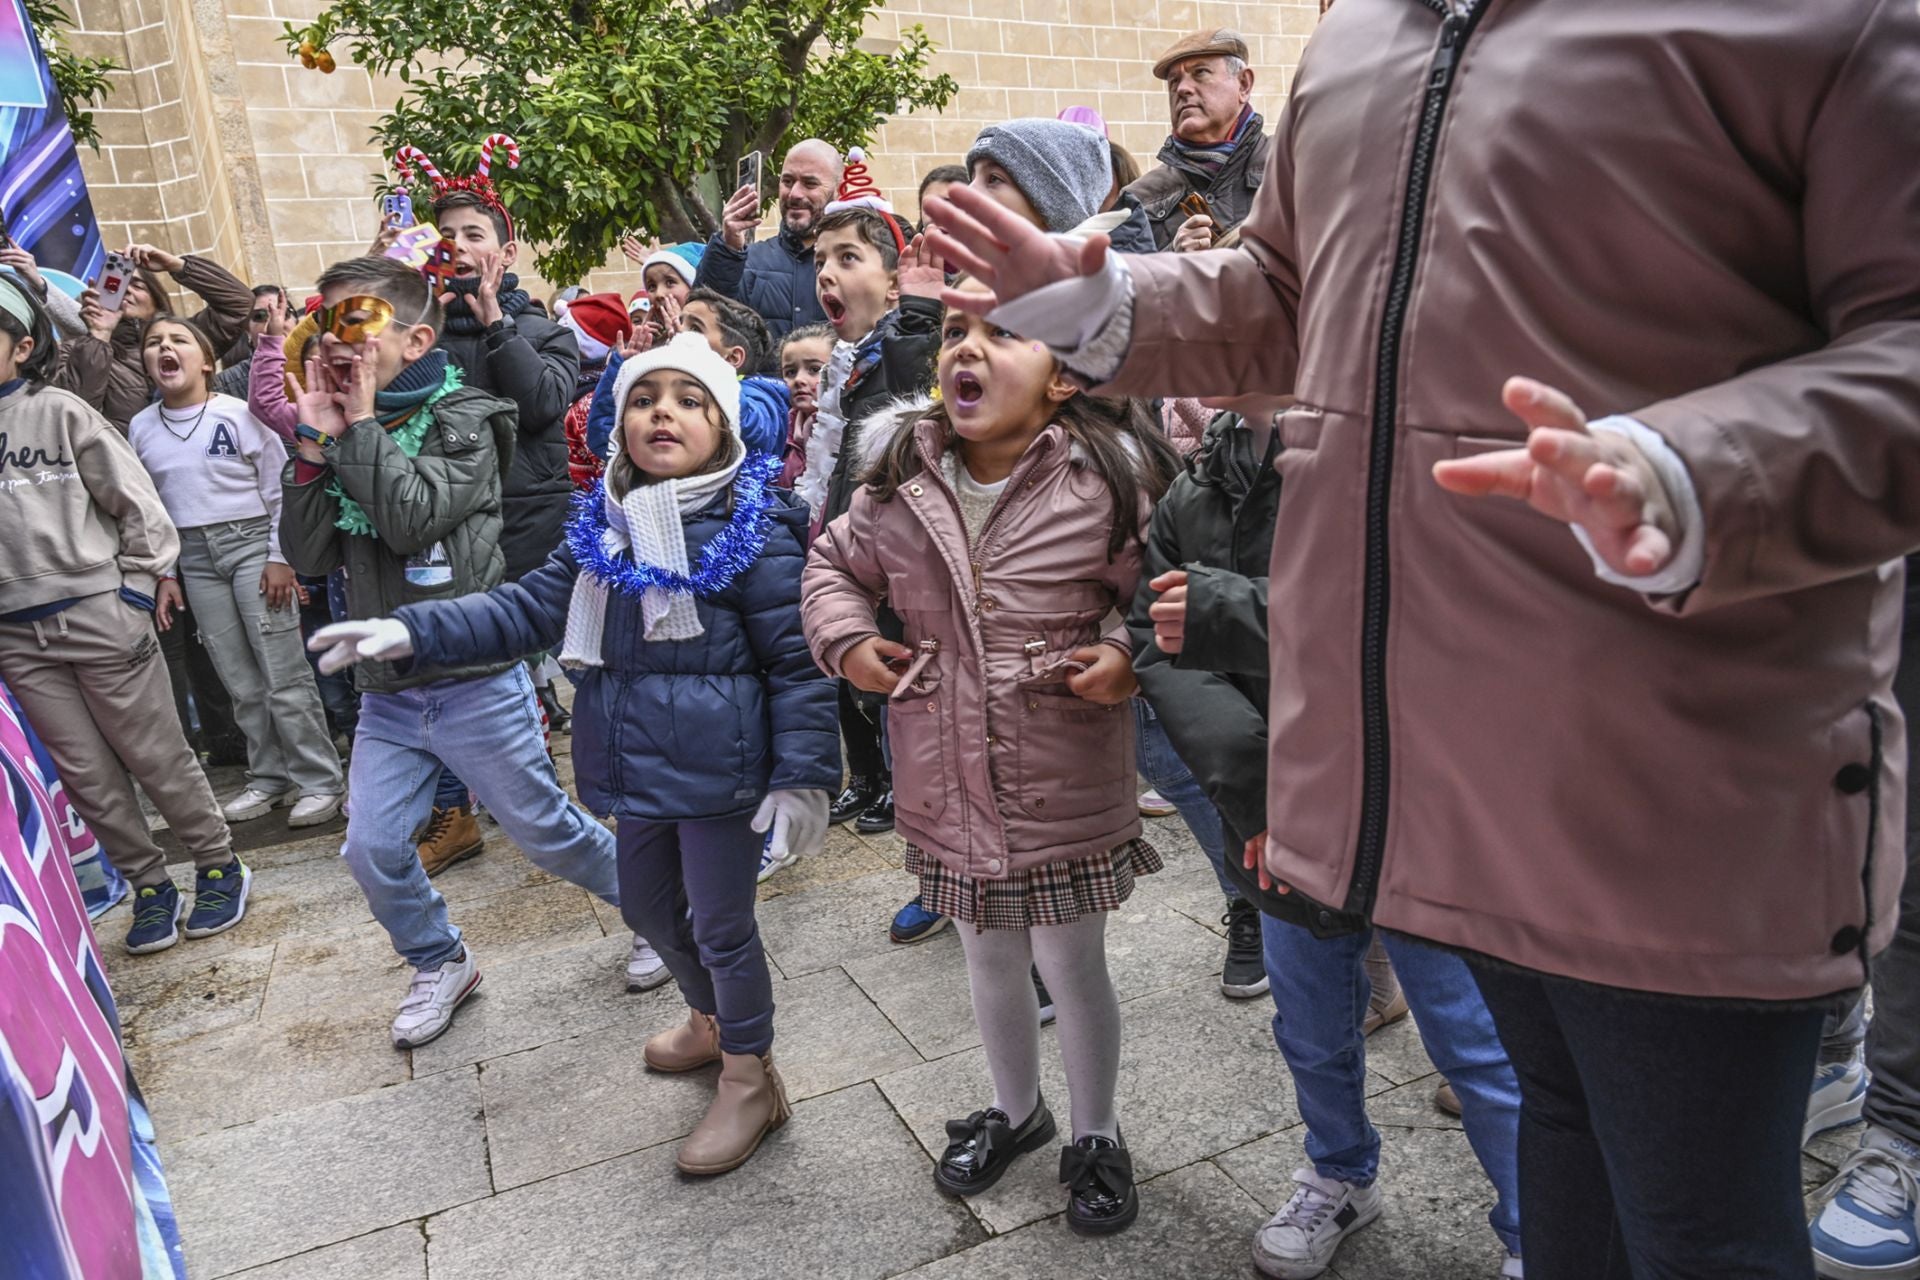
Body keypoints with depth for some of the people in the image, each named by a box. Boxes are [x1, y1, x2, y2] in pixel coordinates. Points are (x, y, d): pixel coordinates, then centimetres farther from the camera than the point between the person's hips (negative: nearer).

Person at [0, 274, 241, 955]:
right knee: (86, 774, 8)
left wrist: (135, 592, -4)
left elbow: (137, 504, -2)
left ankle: (220, 867, 19)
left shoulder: (61, 413, -4)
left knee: (156, 755, 4)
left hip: (98, 615, -4)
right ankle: (150, 887, 21)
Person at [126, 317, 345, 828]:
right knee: (240, 680, 9)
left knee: (284, 673, -6)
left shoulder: (238, 413, -5)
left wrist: (280, 557, -10)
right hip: (194, 557, 5)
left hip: (251, 543, -4)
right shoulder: (141, 428, 8)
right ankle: (269, 778, 20)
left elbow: (279, 487, -5)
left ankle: (319, 781, 2)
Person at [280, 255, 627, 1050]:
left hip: (477, 682, -5)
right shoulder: (336, 428, 7)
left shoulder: (463, 418, -8)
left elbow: (411, 519, -25)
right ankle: (441, 965, 30)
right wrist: (315, 443, -8)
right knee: (373, 850, 5)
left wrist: (363, 421, -15)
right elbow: (308, 557, -1)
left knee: (544, 829, 6)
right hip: (385, 691, 5)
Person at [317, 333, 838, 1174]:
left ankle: (749, 1081, 29)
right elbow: (531, 607, 5)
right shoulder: (605, 527, 5)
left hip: (718, 767, -7)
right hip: (640, 760, 7)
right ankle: (712, 1020, 51)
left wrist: (802, 774, -16)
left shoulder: (752, 529, -14)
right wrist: (413, 631, -6)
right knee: (648, 905, 23)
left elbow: (796, 658, -13)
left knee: (720, 923, 6)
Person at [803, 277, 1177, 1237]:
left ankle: (1096, 1137, 40)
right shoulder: (900, 482, -3)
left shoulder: (1109, 478, -13)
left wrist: (1130, 653, -19)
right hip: (949, 788, 4)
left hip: (1069, 789, -3)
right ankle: (1014, 1109, 50)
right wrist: (845, 639, -3)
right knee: (990, 960, 23)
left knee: (1071, 966, 13)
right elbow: (834, 563, 13)